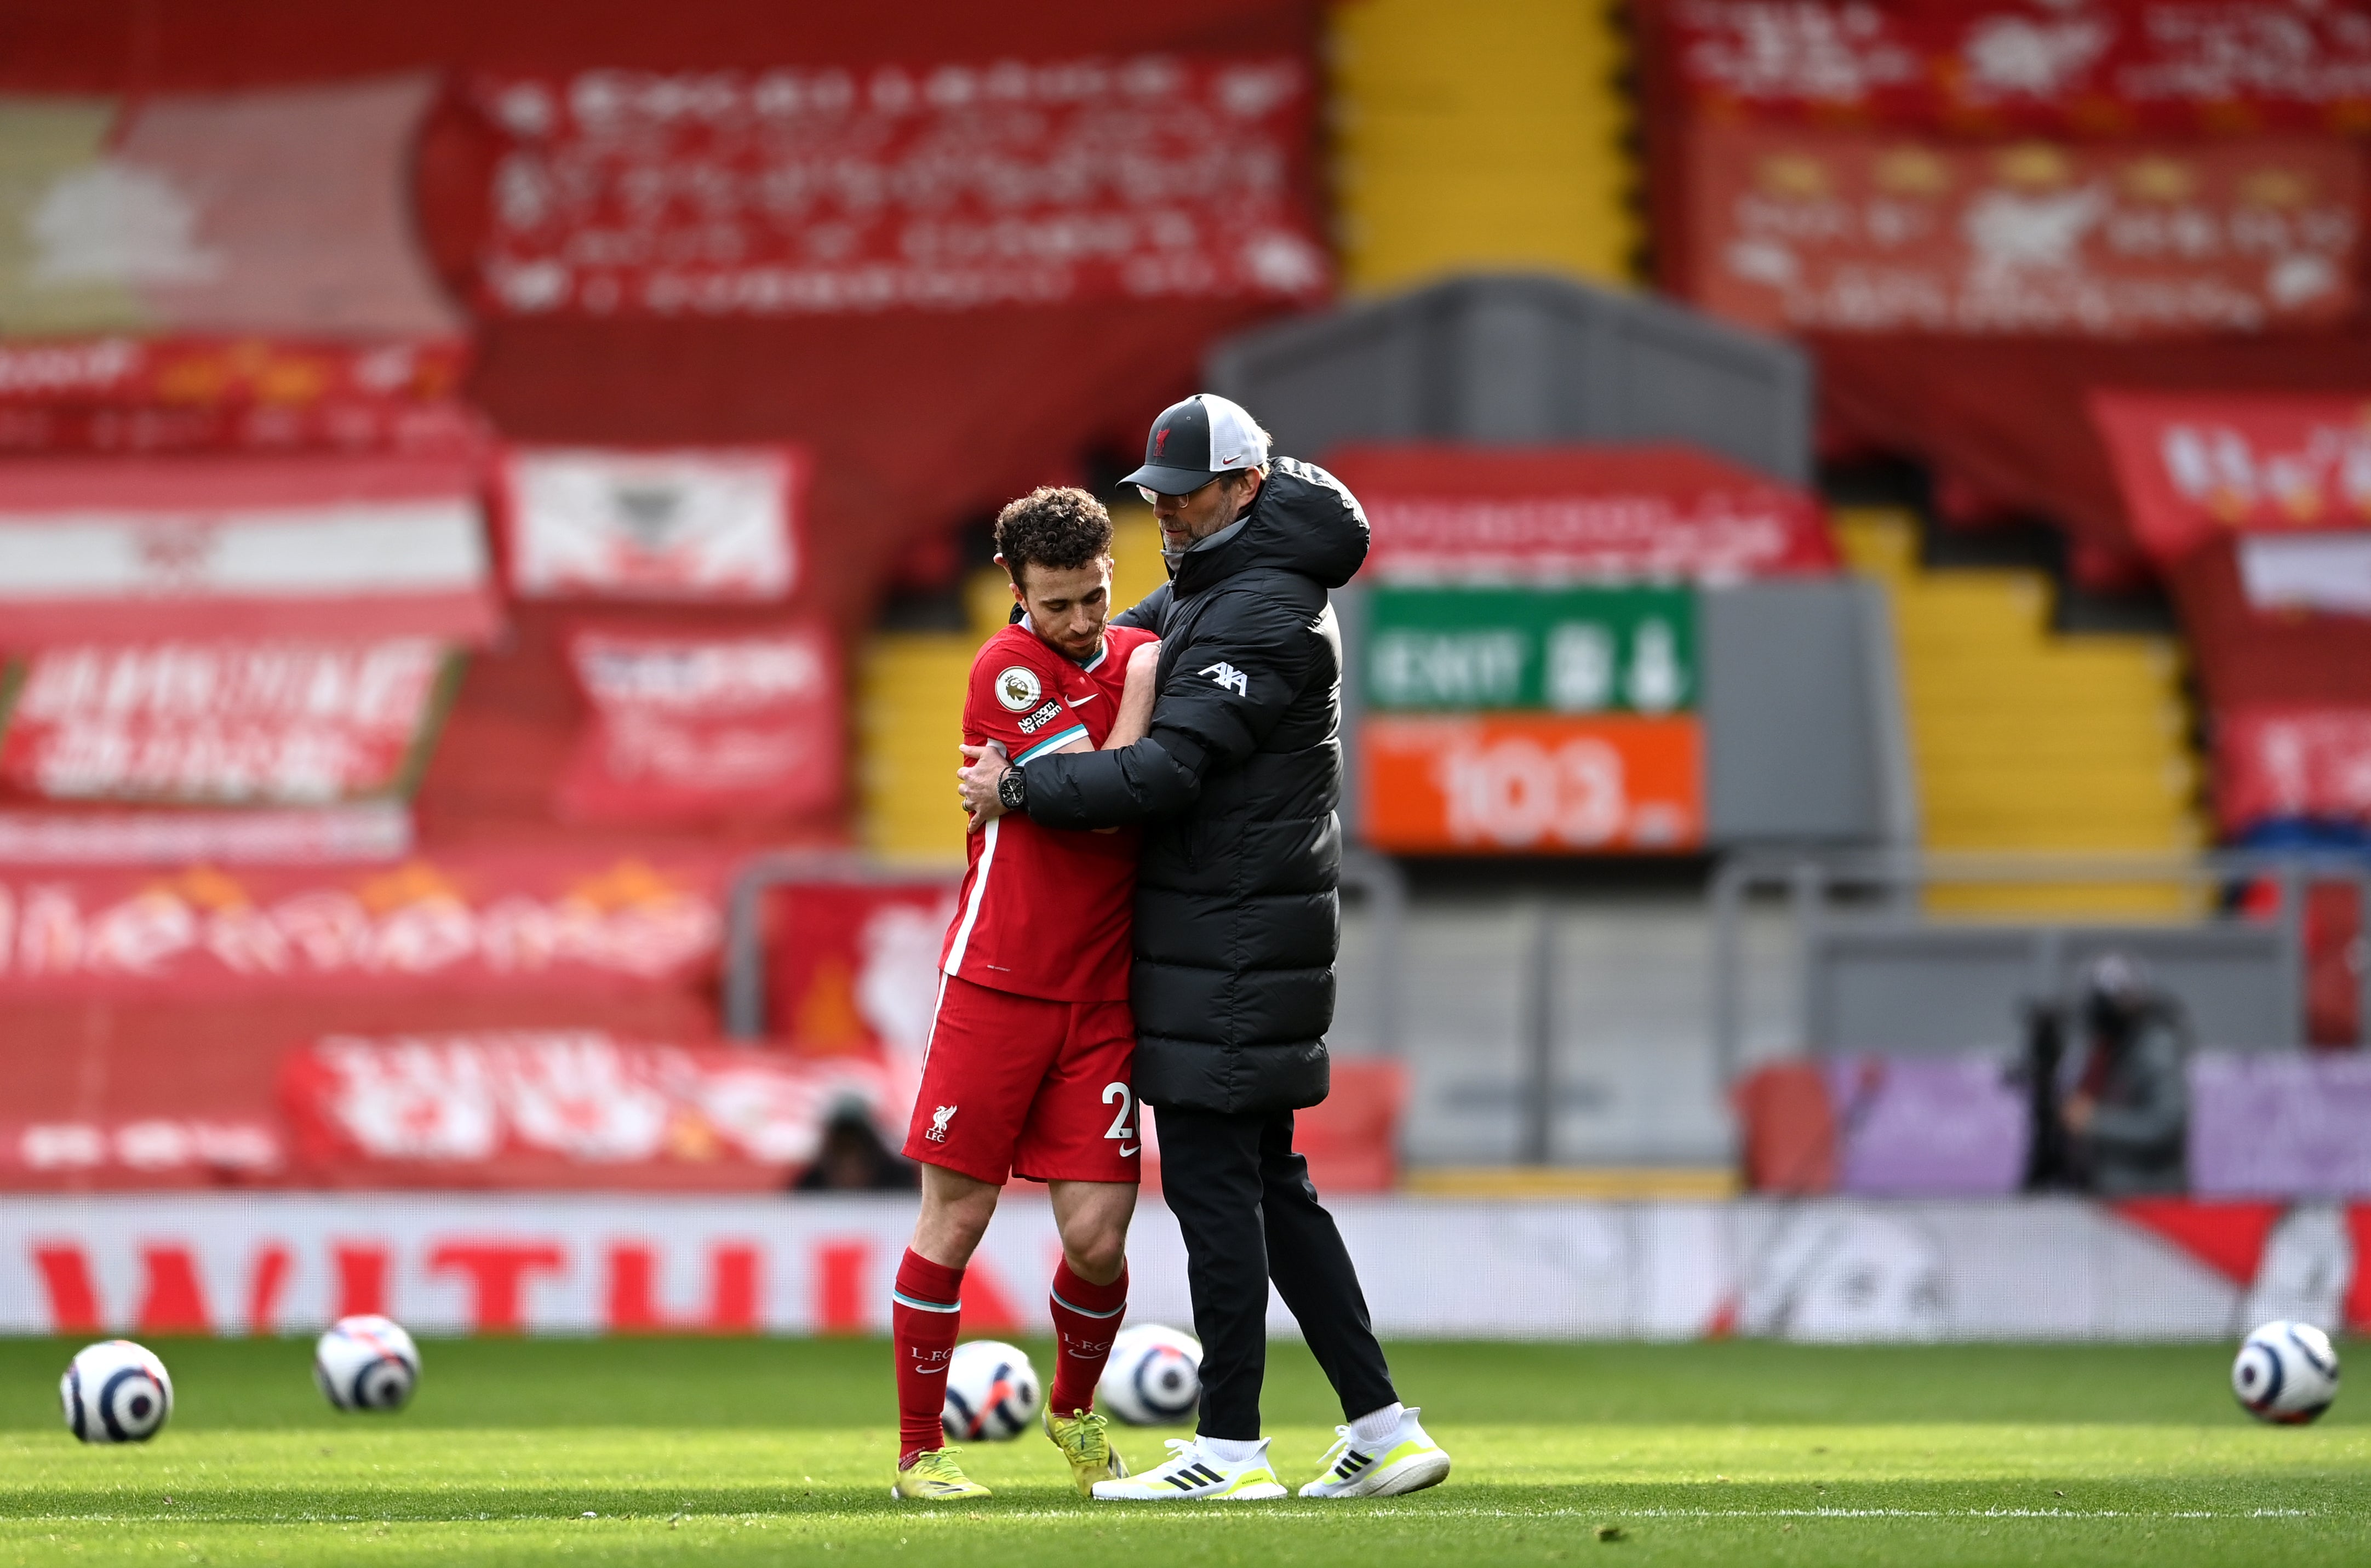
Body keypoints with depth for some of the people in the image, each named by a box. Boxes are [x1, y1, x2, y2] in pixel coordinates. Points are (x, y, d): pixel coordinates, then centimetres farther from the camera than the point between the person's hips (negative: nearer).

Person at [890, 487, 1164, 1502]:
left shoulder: (1139, 653, 9)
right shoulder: (1007, 669, -8)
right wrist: (1145, 684, -11)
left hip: (1104, 997, 4)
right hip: (995, 987, -4)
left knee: (1097, 1238, -2)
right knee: (954, 1221, -1)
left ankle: (1074, 1415, 24)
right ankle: (920, 1451, 9)